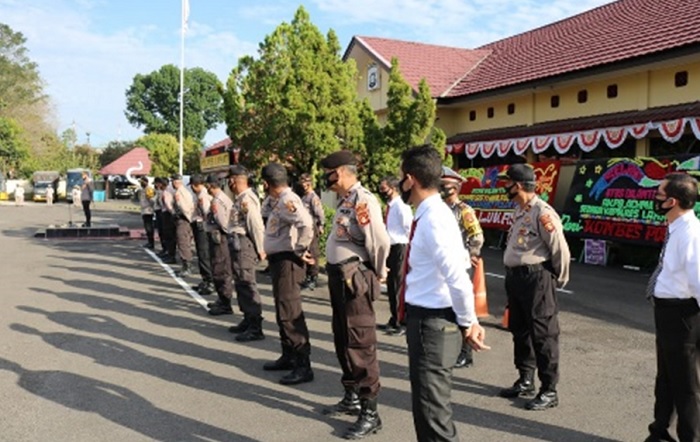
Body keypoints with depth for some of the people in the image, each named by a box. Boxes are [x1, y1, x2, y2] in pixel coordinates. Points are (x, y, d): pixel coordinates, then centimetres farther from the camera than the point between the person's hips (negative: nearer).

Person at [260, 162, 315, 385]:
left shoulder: (287, 200, -17)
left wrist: (300, 251, -22)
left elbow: (307, 223, -31)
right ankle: (288, 356, 30)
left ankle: (303, 365, -3)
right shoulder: (280, 200, 13)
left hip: (287, 261, -11)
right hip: (278, 259, 11)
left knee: (290, 313, -8)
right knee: (283, 312, 18)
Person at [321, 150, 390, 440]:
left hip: (355, 279, -10)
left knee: (360, 344, -1)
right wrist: (337, 274, 9)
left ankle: (370, 413, 11)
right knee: (343, 340, 20)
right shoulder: (345, 199, 10)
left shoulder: (363, 200, -20)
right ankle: (352, 398, 37)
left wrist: (377, 272, -12)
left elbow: (380, 241, -27)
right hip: (339, 276, 10)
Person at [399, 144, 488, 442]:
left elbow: (458, 279, -27)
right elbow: (457, 259, 17)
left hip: (432, 322, -10)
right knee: (426, 403, 23)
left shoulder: (433, 220, -22)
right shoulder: (429, 215, 9)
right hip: (423, 317, 10)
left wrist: (468, 323, -14)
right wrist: (466, 320, 16)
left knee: (432, 408, 1)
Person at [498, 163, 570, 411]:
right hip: (514, 276, 10)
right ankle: (525, 381, 32)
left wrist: (558, 280, -4)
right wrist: (513, 274, 16)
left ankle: (549, 392, 10)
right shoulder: (518, 211, 11)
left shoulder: (542, 212, -18)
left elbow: (560, 249, -16)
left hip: (536, 278, -10)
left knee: (543, 335, -1)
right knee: (519, 331, 18)